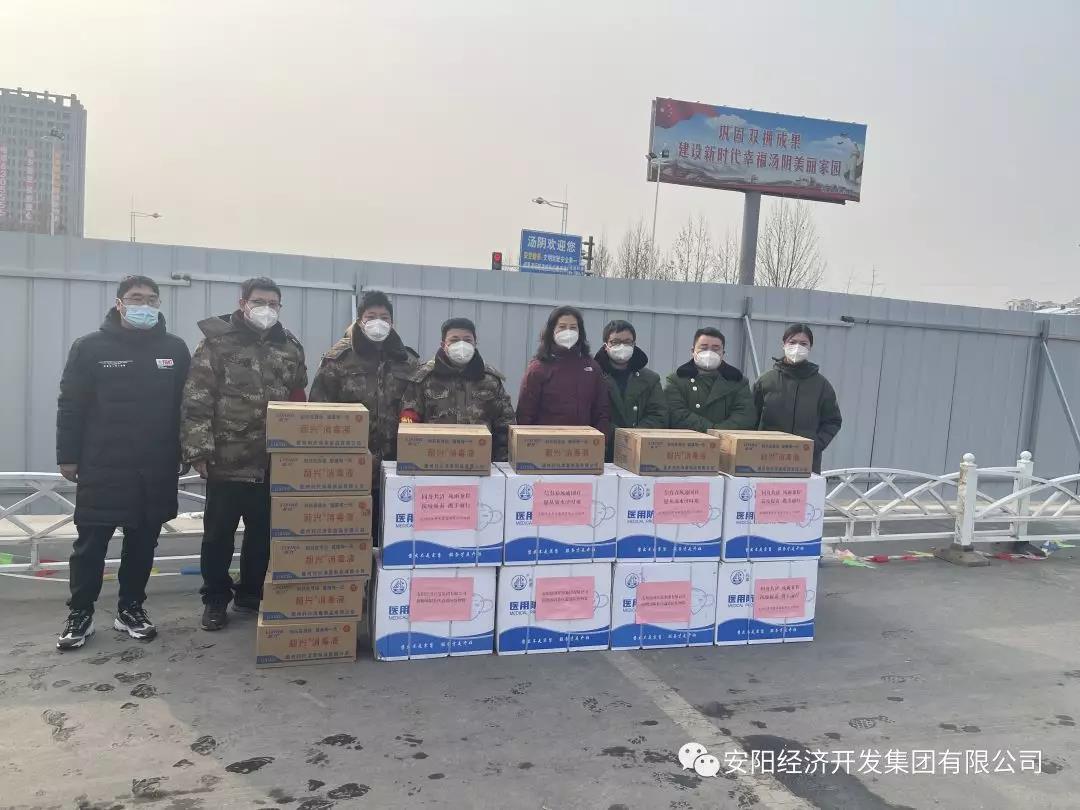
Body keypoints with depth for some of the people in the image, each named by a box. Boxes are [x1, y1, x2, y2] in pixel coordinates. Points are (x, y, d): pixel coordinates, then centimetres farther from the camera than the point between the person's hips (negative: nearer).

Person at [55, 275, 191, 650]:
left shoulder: (175, 349, 5)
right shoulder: (90, 347, -1)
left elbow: (187, 406, 8)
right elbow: (70, 406, 0)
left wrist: (183, 454, 6)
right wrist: (68, 456, -3)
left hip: (156, 469, 2)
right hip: (102, 467, -2)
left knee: (143, 543, 11)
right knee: (91, 543, 4)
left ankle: (131, 609, 25)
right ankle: (80, 614, 19)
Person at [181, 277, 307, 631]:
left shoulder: (290, 346, 8)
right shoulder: (217, 341, -5)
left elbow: (299, 402, 14)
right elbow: (195, 401, -9)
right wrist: (198, 450, -14)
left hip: (274, 463, 4)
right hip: (227, 460, -3)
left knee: (264, 532, 13)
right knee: (218, 534, 8)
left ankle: (251, 592, 30)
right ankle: (215, 599, 23)